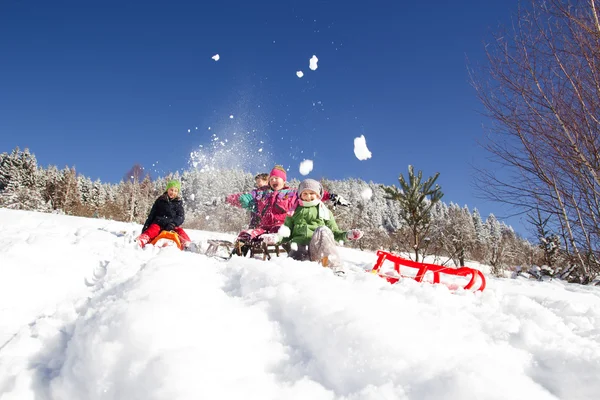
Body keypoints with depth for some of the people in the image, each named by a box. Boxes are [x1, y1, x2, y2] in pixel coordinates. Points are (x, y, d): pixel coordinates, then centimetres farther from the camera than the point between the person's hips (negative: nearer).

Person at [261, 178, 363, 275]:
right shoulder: (295, 211, 24)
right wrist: (276, 237, -3)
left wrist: (347, 235, 0)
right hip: (299, 247, 0)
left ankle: (336, 269, -34)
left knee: (323, 230, -35)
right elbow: (286, 232, 19)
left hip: (317, 250, 1)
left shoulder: (325, 211, 24)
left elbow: (334, 233, 20)